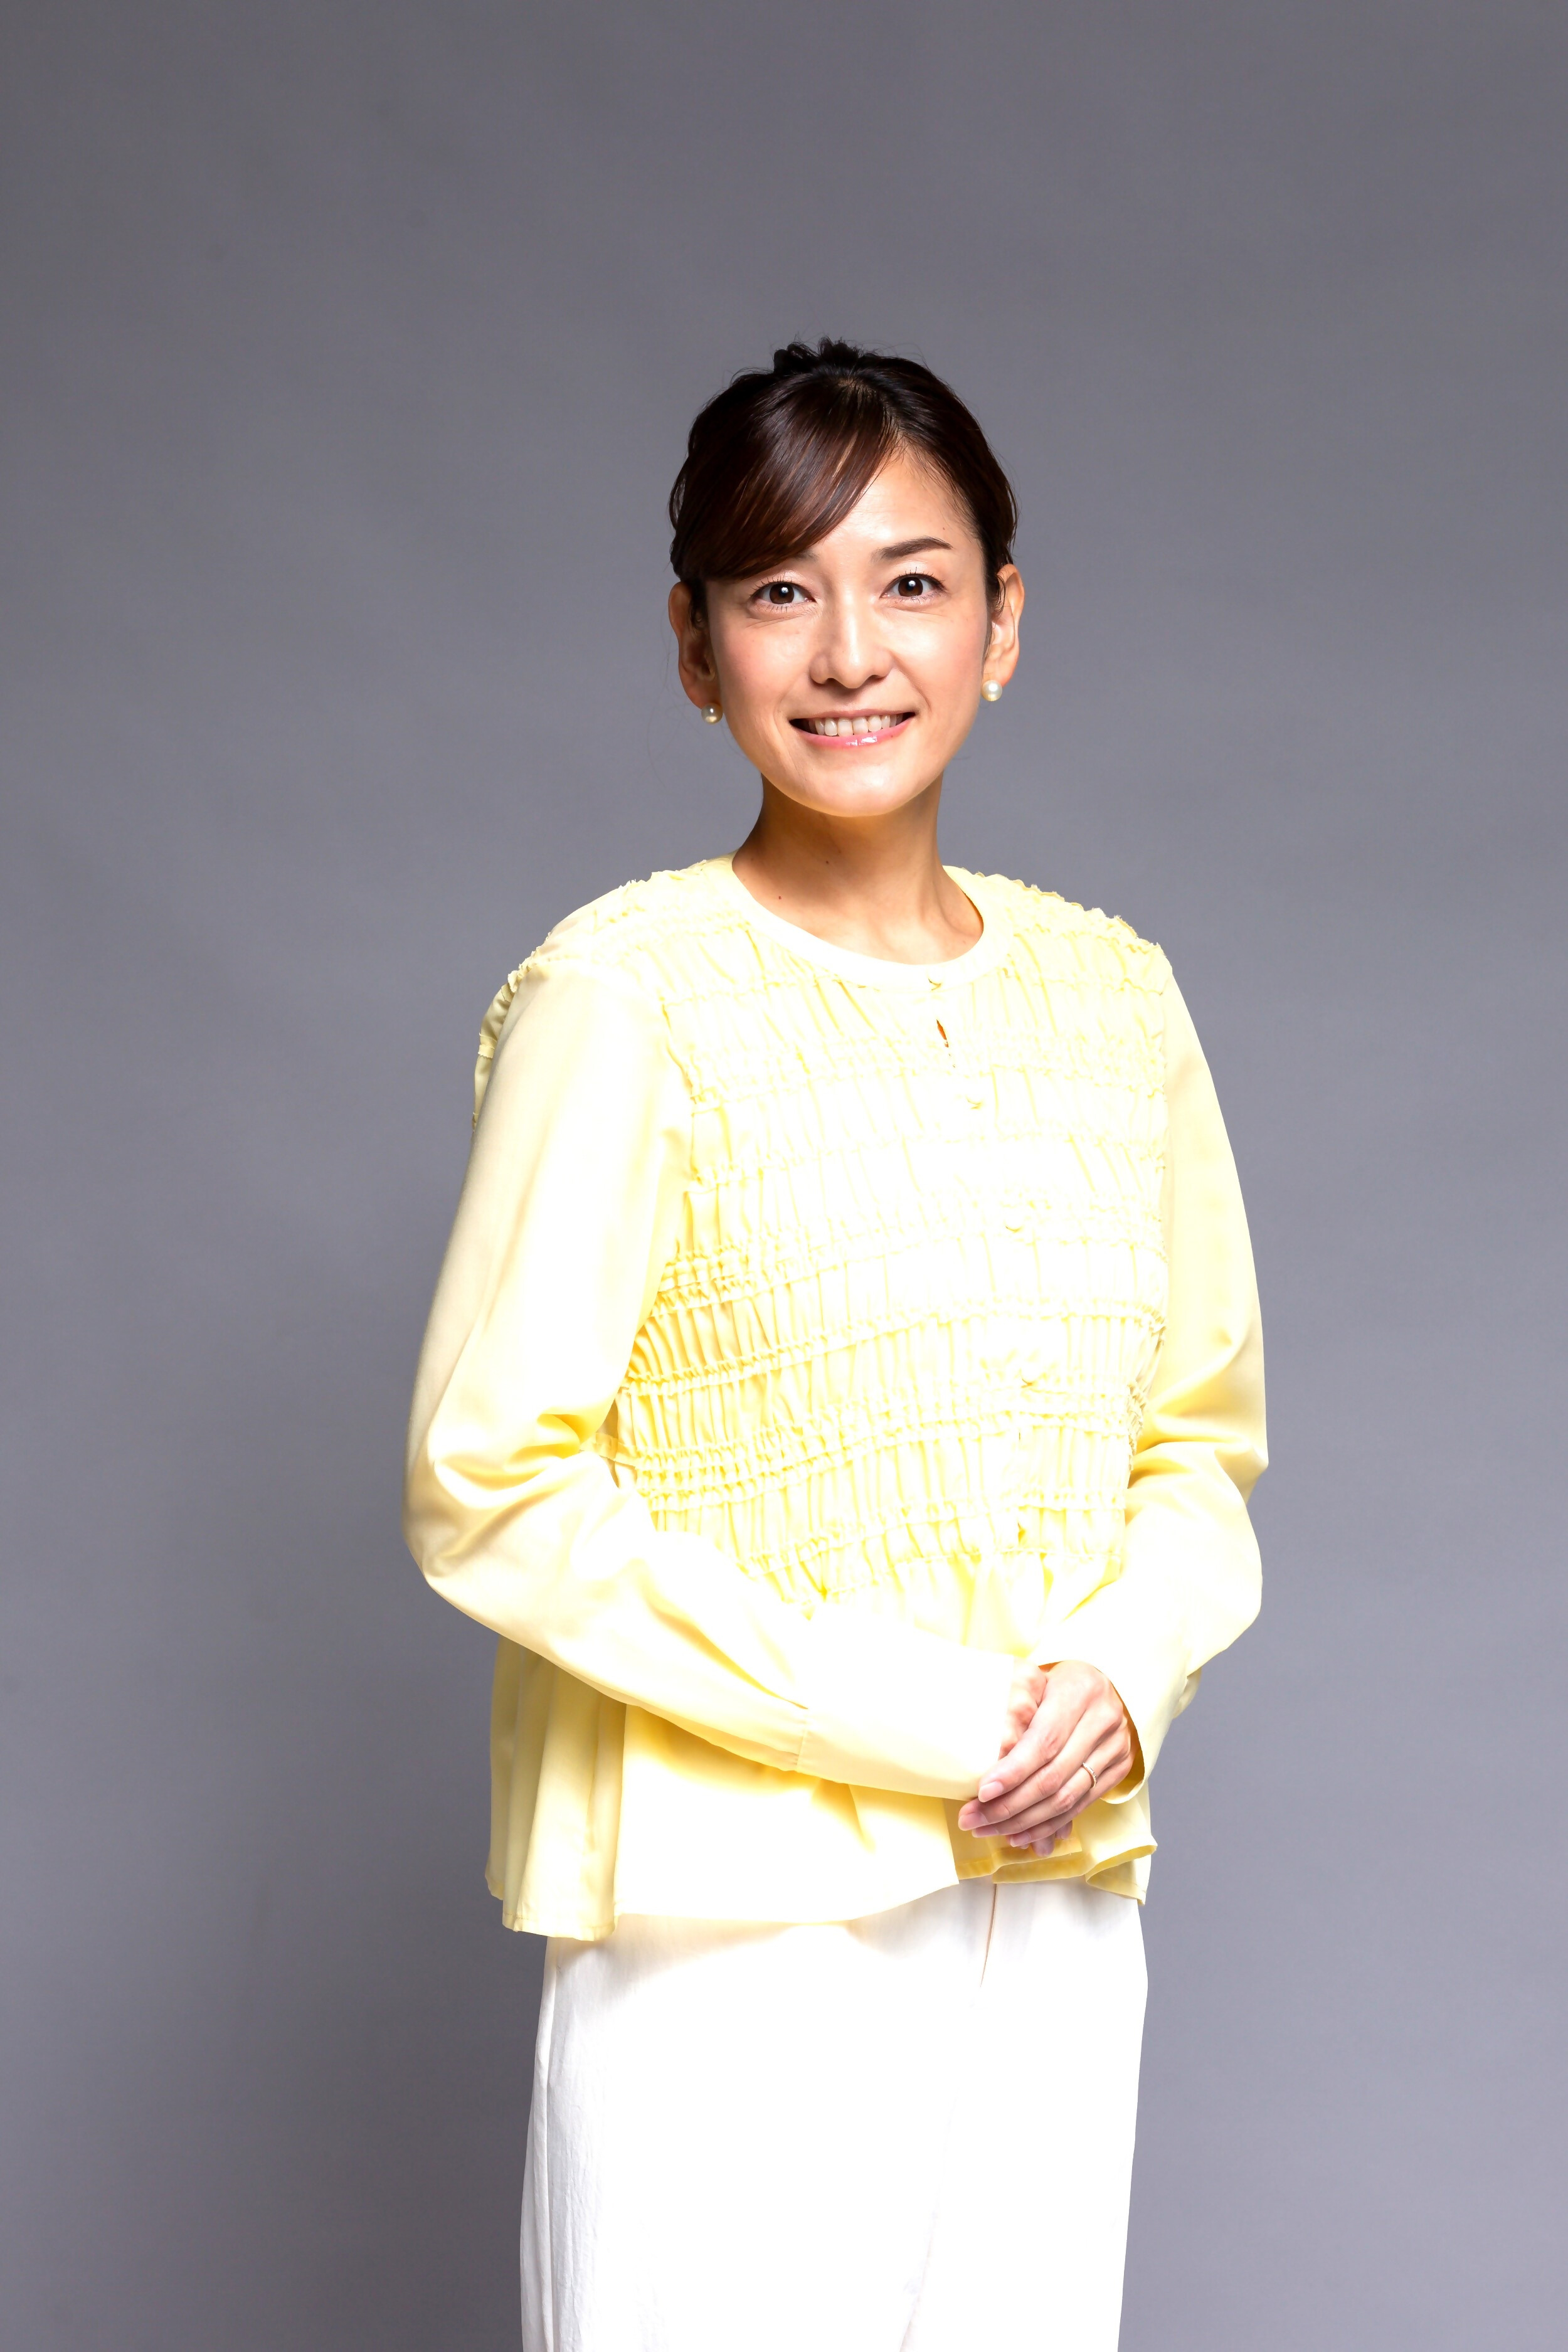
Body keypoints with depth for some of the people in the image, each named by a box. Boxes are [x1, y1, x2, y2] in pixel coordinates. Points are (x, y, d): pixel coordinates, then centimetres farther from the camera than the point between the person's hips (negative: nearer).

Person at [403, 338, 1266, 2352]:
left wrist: (1123, 1676, -7)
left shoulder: (1111, 992, 7)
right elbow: (488, 1487, -13)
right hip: (734, 1916, -5)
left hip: (1055, 1913, 5)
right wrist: (918, 1727, -14)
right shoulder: (627, 993, -10)